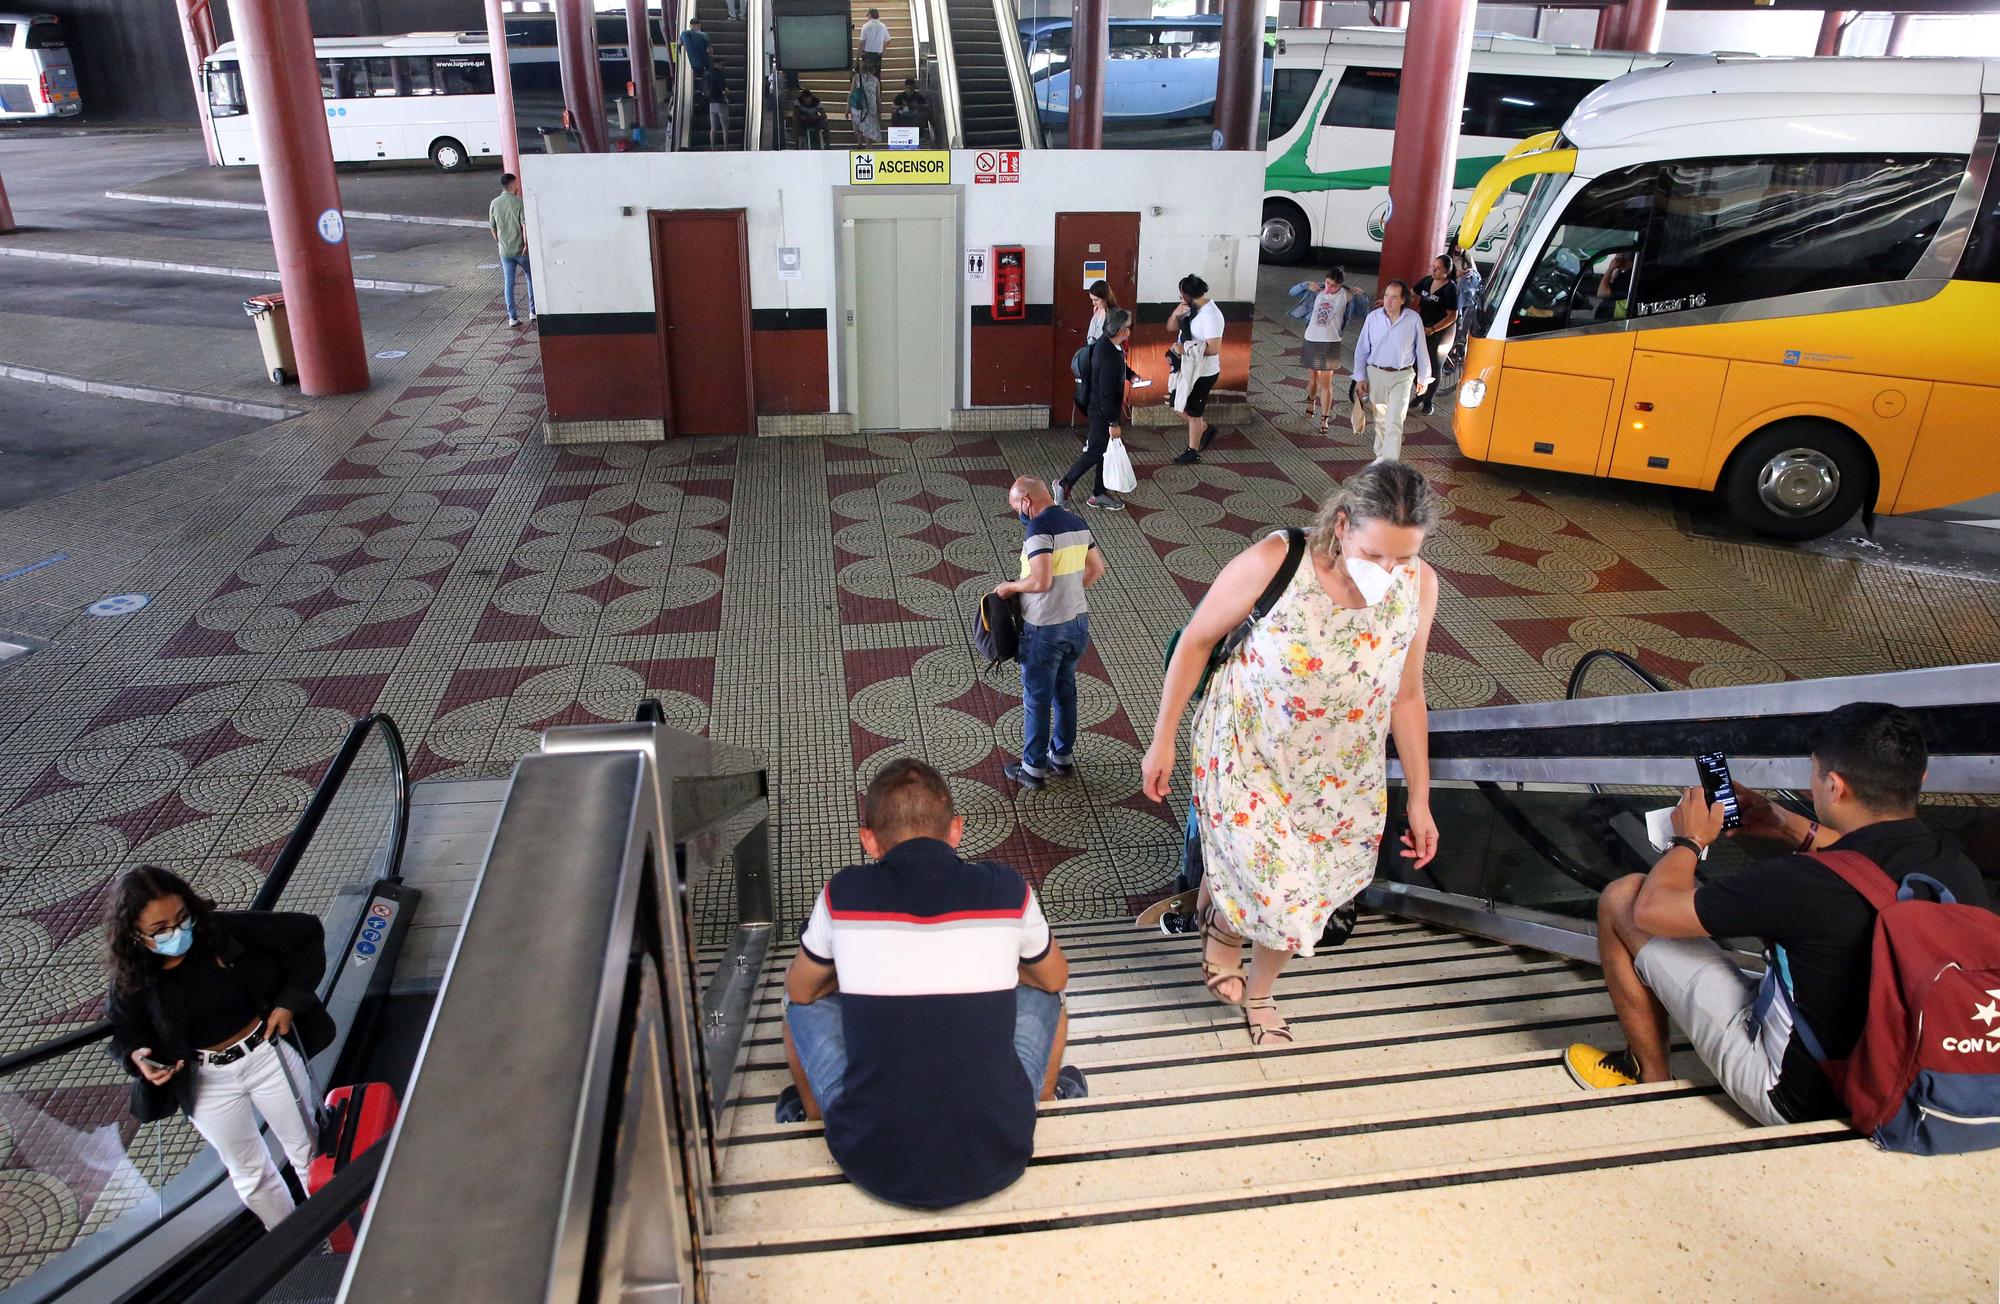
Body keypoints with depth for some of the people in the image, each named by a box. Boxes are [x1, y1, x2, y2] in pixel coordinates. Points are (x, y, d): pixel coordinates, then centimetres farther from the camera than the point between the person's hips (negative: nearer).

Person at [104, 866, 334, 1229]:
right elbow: (123, 1033, 2)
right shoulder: (132, 981, -16)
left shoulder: (227, 930, -22)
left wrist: (289, 1001, -15)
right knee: (249, 1173, 18)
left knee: (307, 1149, 16)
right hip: (207, 1083, 1)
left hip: (268, 1055, -1)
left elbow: (306, 933, -12)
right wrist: (136, 1056, -21)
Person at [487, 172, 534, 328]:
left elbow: (492, 227, 7)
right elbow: (525, 226, -19)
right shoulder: (520, 202, -13)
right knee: (531, 278, 16)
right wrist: (526, 244, -13)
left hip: (504, 250, 3)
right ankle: (533, 311, 18)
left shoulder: (494, 204, 1)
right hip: (520, 250, -3)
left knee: (508, 282, 7)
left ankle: (512, 317, 5)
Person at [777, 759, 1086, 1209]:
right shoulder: (1008, 890, -5)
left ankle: (814, 1116, 47)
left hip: (875, 1167, 0)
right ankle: (1044, 1100, 48)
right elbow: (1056, 978, 15)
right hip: (996, 1163, 1)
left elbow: (800, 990, 13)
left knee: (806, 1002, 23)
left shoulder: (843, 895, -7)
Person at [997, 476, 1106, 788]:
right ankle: (1063, 758, 31)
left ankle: (1033, 769, 17)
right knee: (1065, 691, 20)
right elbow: (1097, 569, 13)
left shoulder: (1039, 527, -20)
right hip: (1078, 621, 8)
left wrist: (1010, 586, -11)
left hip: (1045, 628, -8)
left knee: (1037, 699, 6)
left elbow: (1040, 581, -28)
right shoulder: (1077, 522, 5)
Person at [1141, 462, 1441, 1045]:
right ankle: (1219, 915, 30)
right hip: (1246, 752, -3)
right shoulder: (1273, 564, -27)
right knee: (1274, 890, -9)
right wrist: (1163, 739, -7)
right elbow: (1196, 641, -13)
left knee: (1301, 900, 16)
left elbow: (1407, 695, -2)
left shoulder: (1419, 585, -15)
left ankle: (1259, 991, 47)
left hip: (1340, 775, 4)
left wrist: (1419, 799, 3)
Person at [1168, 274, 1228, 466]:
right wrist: (1176, 314, -13)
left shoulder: (1211, 315, -26)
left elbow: (1214, 349, -30)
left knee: (1193, 412, 6)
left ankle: (1193, 453, 23)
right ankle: (1206, 430, 39)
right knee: (1180, 406, 19)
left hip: (1204, 373, -9)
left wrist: (1185, 349, -26)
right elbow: (1171, 327, 8)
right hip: (1189, 369, 9)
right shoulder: (1191, 309, 2)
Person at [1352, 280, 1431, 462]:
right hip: (1376, 374, 3)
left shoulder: (1414, 320, -8)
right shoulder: (1373, 318, -4)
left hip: (1401, 377, -2)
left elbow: (1421, 350, 2)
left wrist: (1423, 378, 8)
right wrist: (1360, 378, 0)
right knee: (1380, 420, 15)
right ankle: (1381, 456, 30)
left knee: (1394, 422, -11)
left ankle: (1390, 462, -14)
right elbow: (1361, 349, 3)